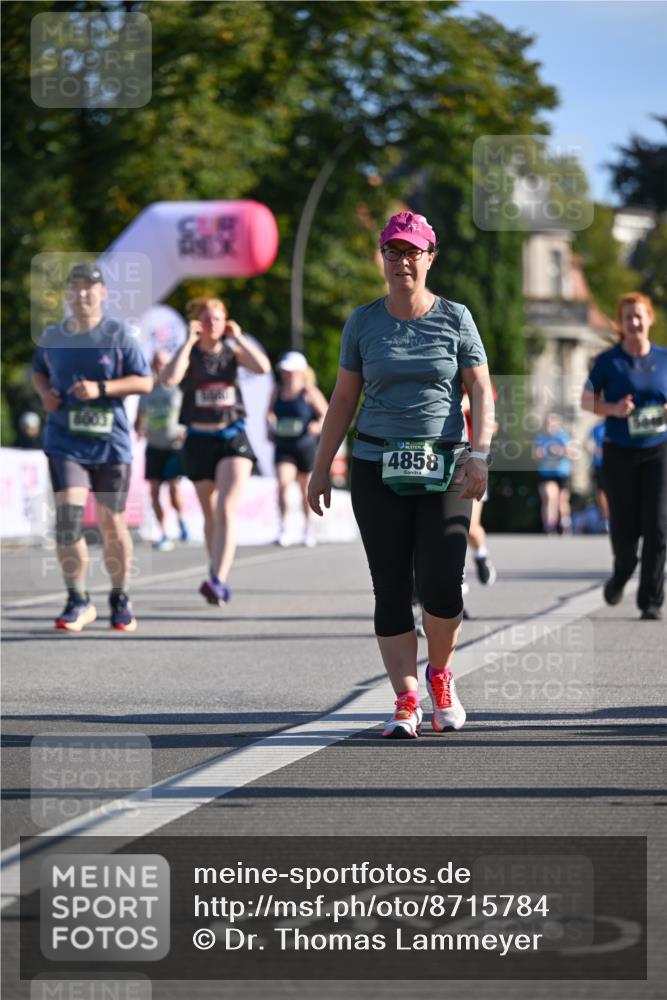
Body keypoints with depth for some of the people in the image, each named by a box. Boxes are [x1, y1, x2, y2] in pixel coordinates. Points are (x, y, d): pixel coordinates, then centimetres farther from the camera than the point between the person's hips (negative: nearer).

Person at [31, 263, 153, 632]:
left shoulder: (118, 334, -3)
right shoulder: (52, 336, 6)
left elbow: (145, 381, -4)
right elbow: (39, 371, 24)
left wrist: (101, 388, -17)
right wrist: (45, 392, 1)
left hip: (110, 442, -1)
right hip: (65, 442, 1)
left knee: (111, 524, 4)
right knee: (68, 515, -14)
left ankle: (120, 597, 25)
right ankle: (78, 601, -4)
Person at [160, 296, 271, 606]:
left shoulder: (232, 351, 5)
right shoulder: (189, 355, 0)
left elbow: (263, 367, -13)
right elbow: (169, 378, -21)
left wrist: (238, 337, -8)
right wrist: (189, 341, -16)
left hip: (233, 437, -1)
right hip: (200, 439, 1)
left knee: (226, 511, -18)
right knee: (211, 516, 12)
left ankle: (217, 580, -29)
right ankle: (219, 584, 25)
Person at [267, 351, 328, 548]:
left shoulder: (309, 392, -7)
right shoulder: (277, 392, 5)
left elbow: (327, 414, -7)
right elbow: (270, 413, 23)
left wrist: (318, 425, -26)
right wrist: (270, 426, 5)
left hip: (305, 447, -2)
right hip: (283, 448, 2)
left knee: (306, 488, 11)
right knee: (283, 482, -20)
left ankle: (307, 528, 29)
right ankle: (283, 526, -15)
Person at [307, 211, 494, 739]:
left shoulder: (455, 318, 4)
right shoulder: (363, 321, 7)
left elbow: (481, 391, 2)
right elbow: (344, 399, 11)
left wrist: (479, 454, -12)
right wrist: (322, 468, 8)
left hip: (443, 468, -1)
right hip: (377, 467, 1)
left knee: (442, 585, -11)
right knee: (392, 588, -3)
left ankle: (440, 672, 16)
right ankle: (406, 702, 1)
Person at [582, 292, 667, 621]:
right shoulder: (608, 361, 0)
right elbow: (586, 399, 4)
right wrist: (613, 409, -15)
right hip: (619, 454, -1)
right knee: (624, 528, -1)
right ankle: (621, 574, 33)